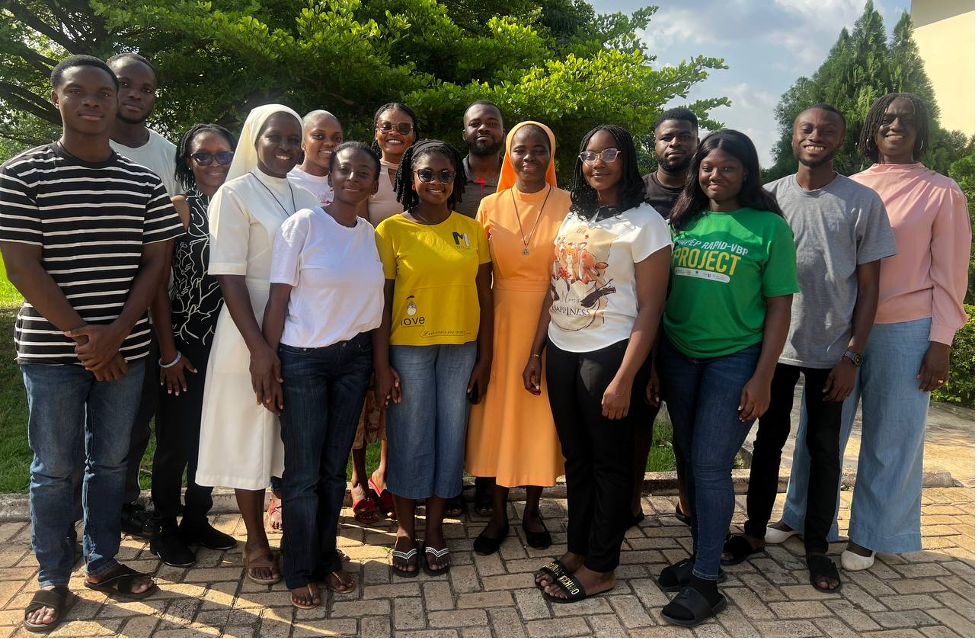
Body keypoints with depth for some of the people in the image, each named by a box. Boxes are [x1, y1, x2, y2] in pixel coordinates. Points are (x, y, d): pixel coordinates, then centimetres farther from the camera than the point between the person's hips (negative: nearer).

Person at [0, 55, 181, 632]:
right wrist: (83, 335, -13)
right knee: (55, 466, 7)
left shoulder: (145, 182, 5)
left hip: (125, 347, 3)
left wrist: (116, 334, -10)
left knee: (112, 459, 13)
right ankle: (53, 580, 23)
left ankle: (103, 561, 29)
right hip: (52, 348, -2)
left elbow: (156, 261, 1)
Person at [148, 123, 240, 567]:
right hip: (186, 343, -4)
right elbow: (158, 284, -9)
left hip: (226, 344, 4)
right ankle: (166, 530, 23)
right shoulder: (179, 208, -7)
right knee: (175, 441, 5)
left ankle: (197, 521, 31)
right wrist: (168, 353, -11)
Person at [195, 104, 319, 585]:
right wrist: (259, 347, -19)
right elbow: (229, 277, -12)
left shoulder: (309, 196, 10)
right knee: (252, 435, 6)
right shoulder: (235, 194, -6)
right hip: (254, 333, -5)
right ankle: (256, 542, 22)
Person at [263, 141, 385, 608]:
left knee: (335, 467, 12)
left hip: (354, 358, 4)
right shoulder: (303, 224, -9)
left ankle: (327, 557, 29)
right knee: (304, 471, 4)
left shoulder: (371, 234, 6)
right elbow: (278, 300, -9)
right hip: (304, 359, -4)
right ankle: (299, 571, 22)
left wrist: (380, 364, 7)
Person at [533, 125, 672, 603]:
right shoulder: (573, 217, 11)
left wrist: (624, 379, -17)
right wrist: (535, 353, 10)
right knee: (576, 457, 15)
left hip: (609, 353, -6)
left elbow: (650, 307, -11)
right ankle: (576, 550, 31)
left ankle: (600, 567, 21)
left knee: (608, 461, 7)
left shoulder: (644, 221, -7)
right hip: (561, 350, 6)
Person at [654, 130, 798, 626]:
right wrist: (654, 362, 6)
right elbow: (660, 293, 9)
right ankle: (702, 554, 28)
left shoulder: (769, 227, -4)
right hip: (678, 357, 4)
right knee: (691, 463, 12)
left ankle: (705, 581, 10)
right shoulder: (682, 222, 8)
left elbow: (779, 307, -5)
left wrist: (762, 378, -10)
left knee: (710, 466, -3)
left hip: (734, 359, -4)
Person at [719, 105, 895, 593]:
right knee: (768, 439, 13)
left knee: (824, 449, 9)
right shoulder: (769, 196, 1)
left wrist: (852, 356, -6)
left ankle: (817, 546, 23)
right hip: (773, 345, 1)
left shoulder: (863, 202, -2)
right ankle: (756, 530, 28)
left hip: (830, 351, -1)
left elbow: (869, 286, -1)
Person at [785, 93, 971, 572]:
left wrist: (941, 342, -6)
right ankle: (801, 520, 23)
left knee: (890, 438, 6)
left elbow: (950, 273, 1)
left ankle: (867, 537, 21)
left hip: (905, 332, -2)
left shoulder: (941, 192, 2)